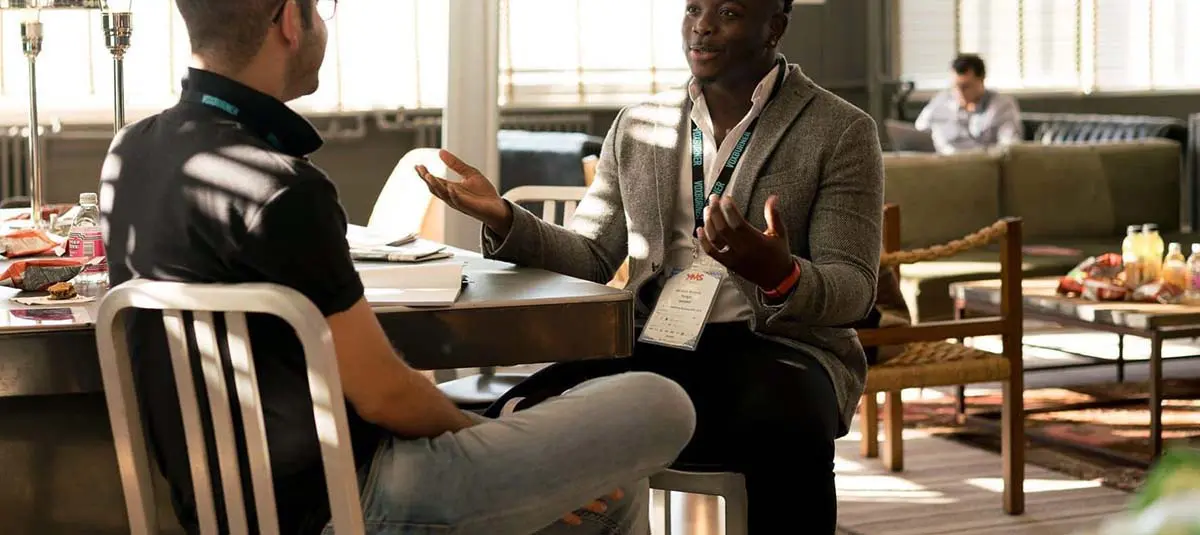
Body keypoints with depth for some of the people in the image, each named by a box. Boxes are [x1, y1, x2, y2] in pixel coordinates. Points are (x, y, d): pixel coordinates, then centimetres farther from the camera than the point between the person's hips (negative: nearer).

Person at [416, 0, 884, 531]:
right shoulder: (637, 127, 16)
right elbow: (591, 258, 16)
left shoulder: (842, 132, 3)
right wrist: (504, 219, -3)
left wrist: (781, 278, -27)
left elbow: (853, 288, -4)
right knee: (521, 418, -25)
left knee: (785, 432, -39)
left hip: (777, 346, -3)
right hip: (655, 345, 3)